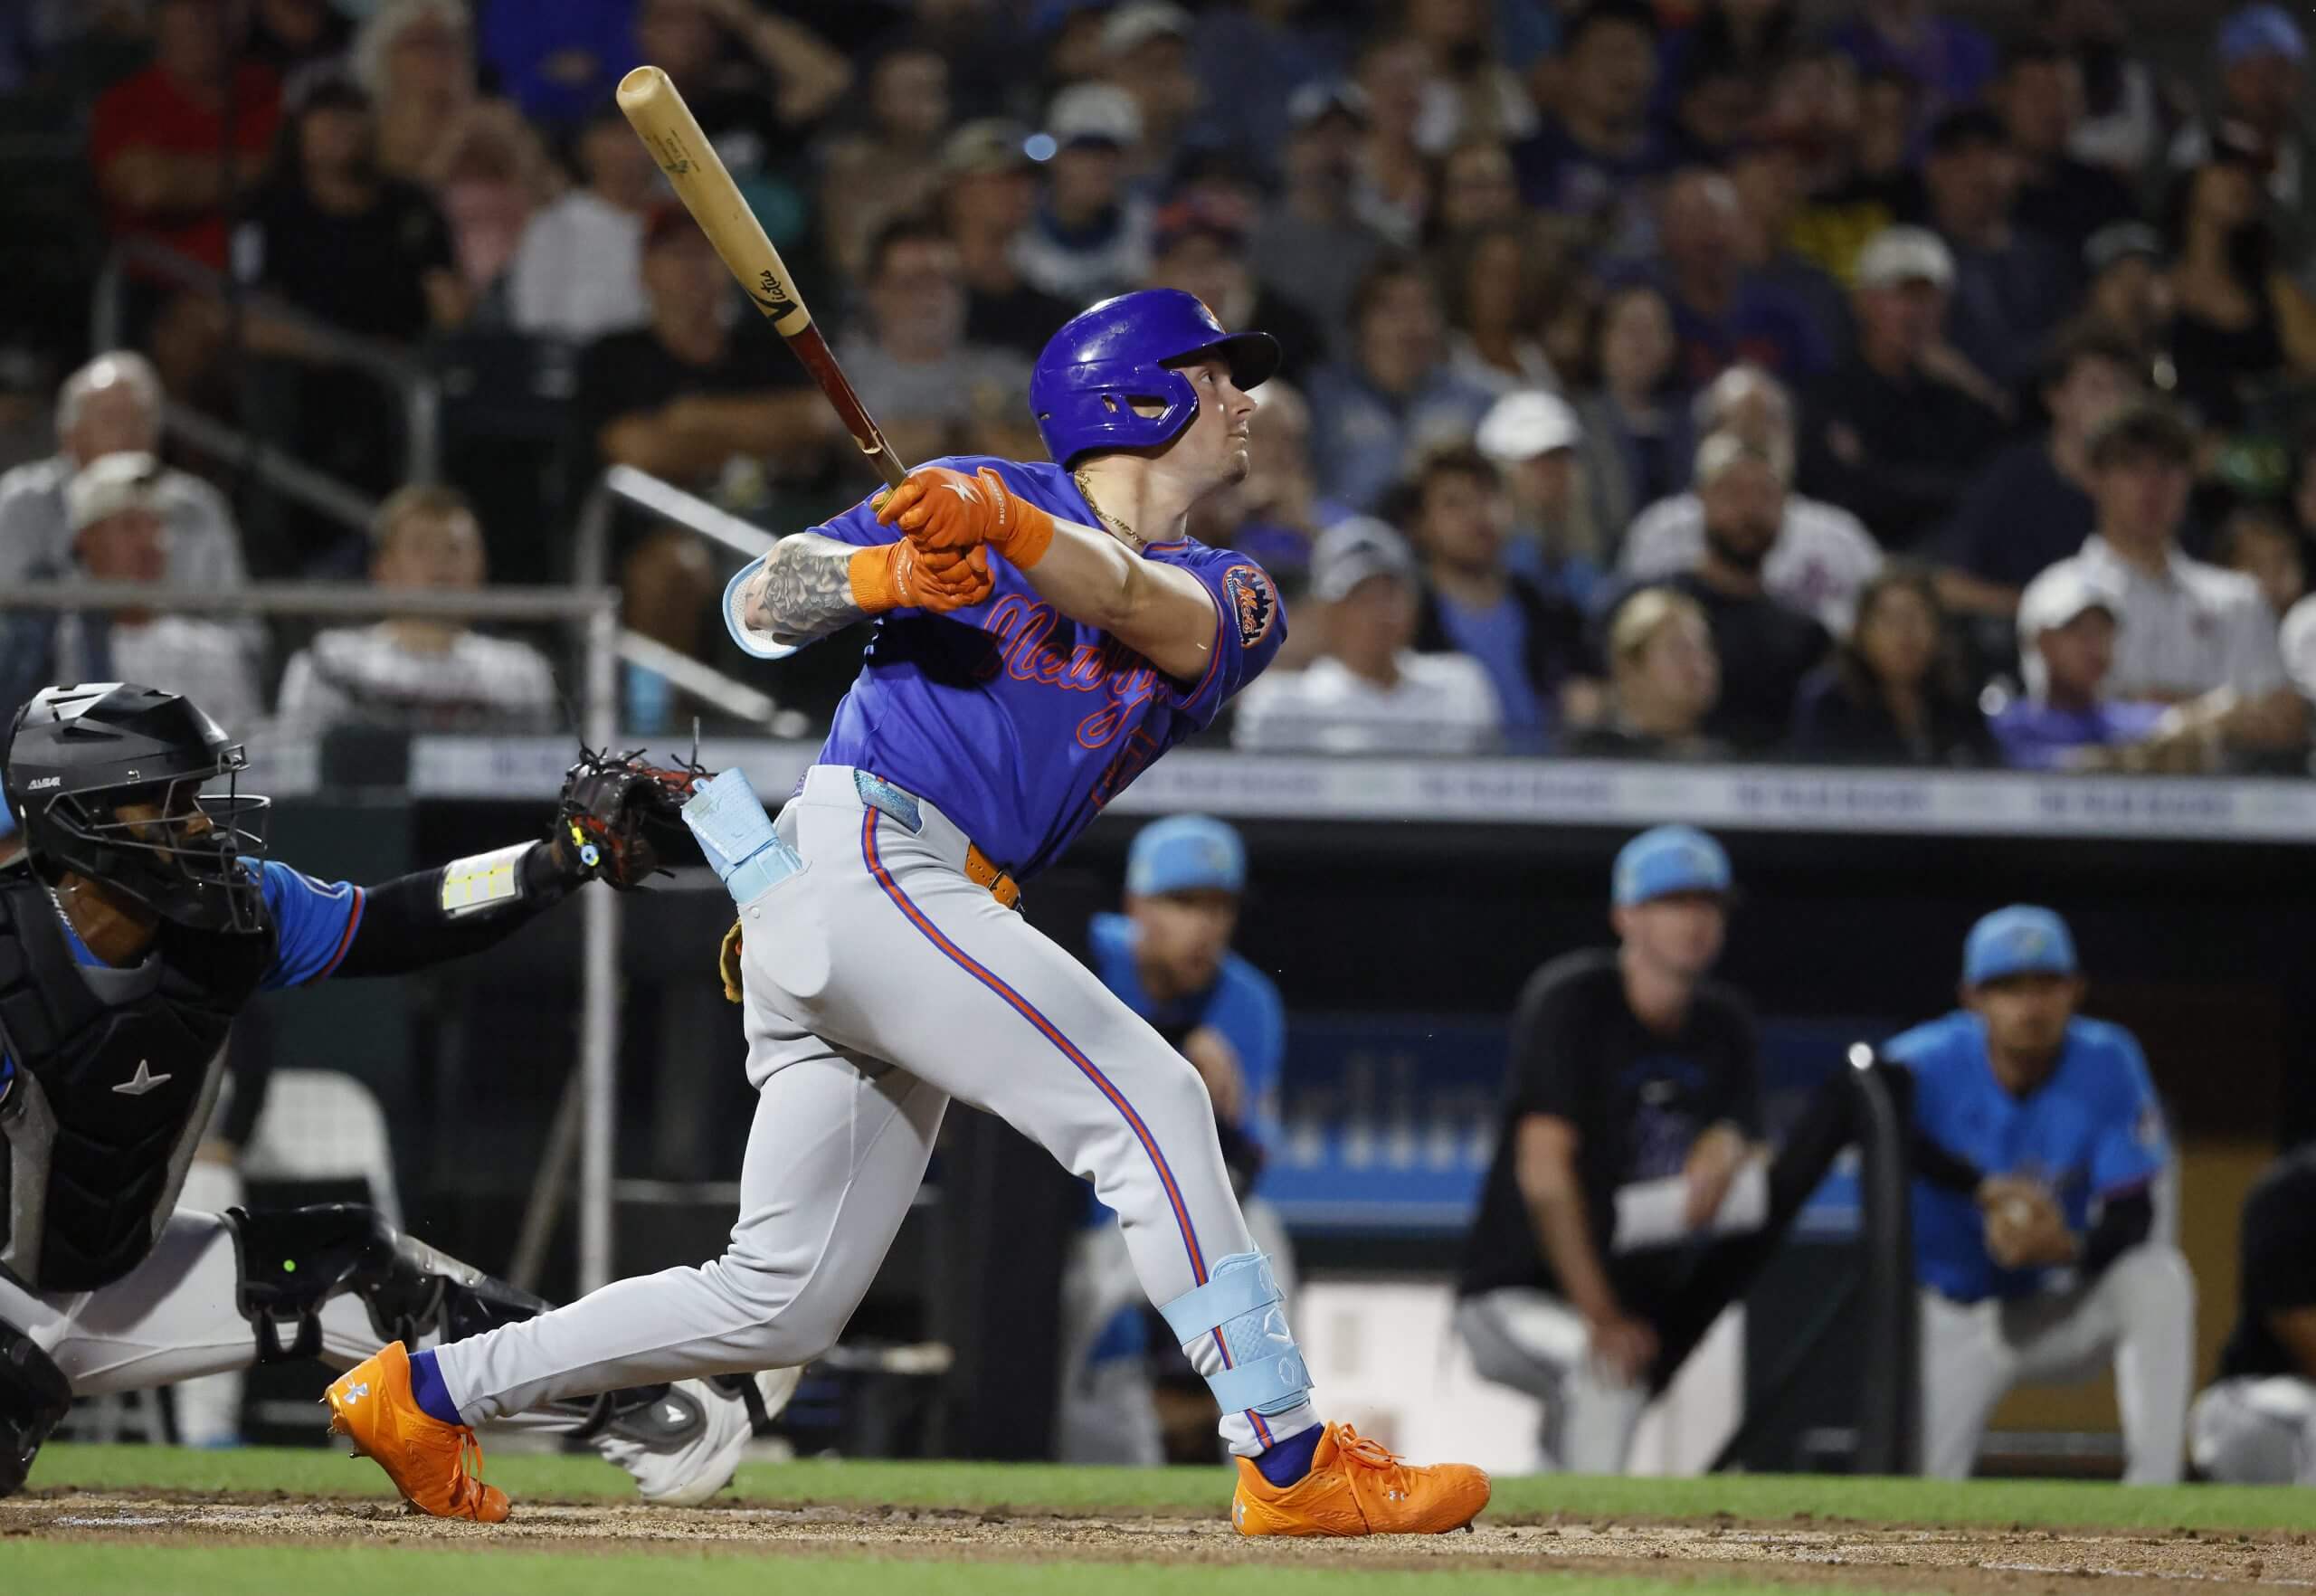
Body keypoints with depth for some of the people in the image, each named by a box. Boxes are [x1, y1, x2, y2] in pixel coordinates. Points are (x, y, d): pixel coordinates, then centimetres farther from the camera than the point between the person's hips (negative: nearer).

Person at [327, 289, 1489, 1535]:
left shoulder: (1228, 601, 16)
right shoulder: (973, 497, 7)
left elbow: (1139, 603, -8)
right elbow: (757, 605, 2)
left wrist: (999, 527, -28)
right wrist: (882, 571, -19)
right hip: (859, 857, -7)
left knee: (783, 1303, 6)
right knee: (1148, 1101, -17)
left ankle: (426, 1393, 15)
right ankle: (1292, 1466, -20)